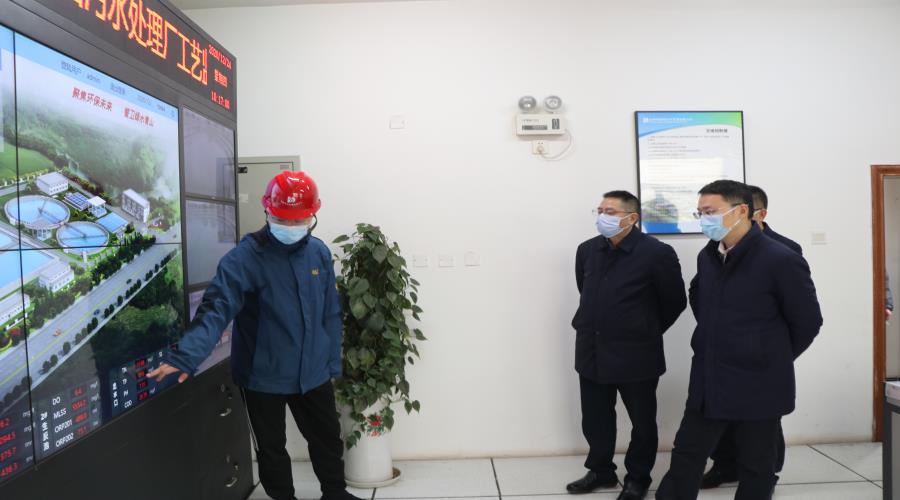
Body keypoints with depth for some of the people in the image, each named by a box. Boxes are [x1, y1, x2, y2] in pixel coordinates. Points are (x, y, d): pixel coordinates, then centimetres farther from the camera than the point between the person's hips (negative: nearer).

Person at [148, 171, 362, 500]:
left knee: (328, 438, 21)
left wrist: (333, 361, 7)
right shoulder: (245, 258, -17)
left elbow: (331, 313, 5)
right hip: (263, 377, -4)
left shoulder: (319, 253, -2)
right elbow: (216, 309, -27)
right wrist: (186, 356, -40)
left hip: (313, 374, 4)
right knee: (271, 448, 16)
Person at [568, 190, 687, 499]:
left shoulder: (656, 253, -13)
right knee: (595, 419, 14)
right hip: (592, 352, 5)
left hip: (636, 354, -4)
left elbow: (675, 301, -3)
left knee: (642, 421, 12)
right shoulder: (587, 250, 3)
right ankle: (601, 471, 35)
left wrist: (648, 331, 5)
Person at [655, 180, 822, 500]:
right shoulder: (707, 256, 4)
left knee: (755, 466, 12)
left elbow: (807, 322, -8)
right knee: (686, 456, 12)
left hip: (758, 386, -5)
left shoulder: (781, 260, -16)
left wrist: (773, 360, 2)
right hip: (707, 382, 6)